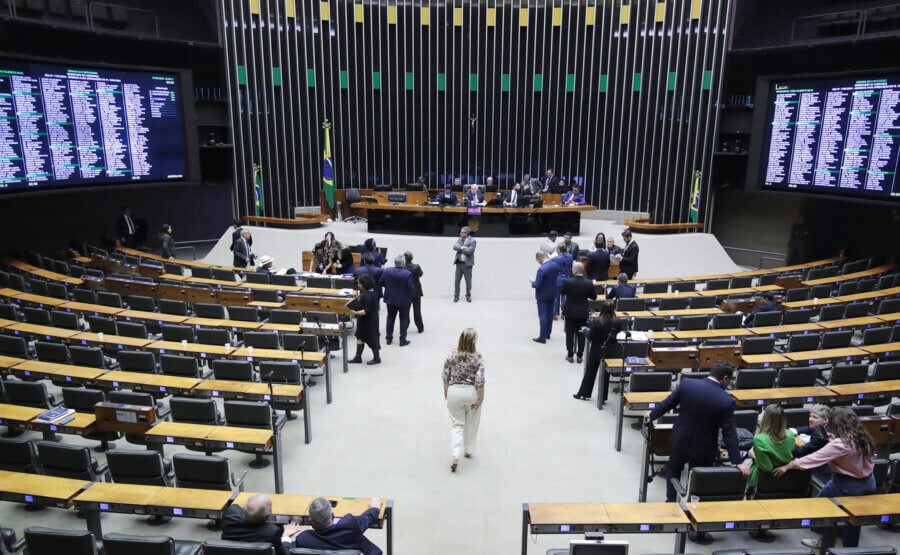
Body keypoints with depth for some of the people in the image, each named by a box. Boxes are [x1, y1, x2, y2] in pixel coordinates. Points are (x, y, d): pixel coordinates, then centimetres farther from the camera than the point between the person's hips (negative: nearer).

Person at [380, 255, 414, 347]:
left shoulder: (387, 271, -11)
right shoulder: (407, 274, -23)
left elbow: (381, 283, -3)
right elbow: (410, 288, -20)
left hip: (390, 299, 4)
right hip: (403, 300, -3)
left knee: (390, 318, 19)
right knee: (404, 319, 10)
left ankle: (389, 338, 25)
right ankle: (402, 340, 12)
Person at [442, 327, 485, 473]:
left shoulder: (452, 355, -9)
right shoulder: (478, 358, -15)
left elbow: (445, 375, -1)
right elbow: (480, 381, -16)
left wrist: (446, 391, 13)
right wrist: (481, 398, -6)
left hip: (454, 392, 1)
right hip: (471, 392, -1)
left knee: (456, 424, 11)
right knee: (471, 424, 20)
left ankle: (455, 456, -2)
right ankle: (469, 451, 36)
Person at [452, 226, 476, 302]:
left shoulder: (473, 241, -7)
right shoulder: (460, 239, 11)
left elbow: (469, 251, -19)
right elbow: (455, 247, -3)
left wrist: (459, 249, -9)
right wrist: (462, 247, -18)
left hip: (467, 264, -4)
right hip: (459, 263, 4)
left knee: (468, 281, 4)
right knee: (457, 280, 3)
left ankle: (468, 296, 20)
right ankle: (456, 296, 11)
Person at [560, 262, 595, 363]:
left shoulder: (567, 282, -18)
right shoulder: (589, 283, -12)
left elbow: (561, 292, -1)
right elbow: (594, 297, 0)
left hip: (570, 312, -2)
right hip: (583, 312, 2)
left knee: (570, 334, 10)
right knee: (581, 334, 11)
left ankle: (570, 355, 16)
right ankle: (580, 356, 16)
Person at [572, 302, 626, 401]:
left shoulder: (596, 322, -18)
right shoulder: (618, 322, -13)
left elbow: (590, 337, -13)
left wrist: (584, 330, 5)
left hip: (597, 350, -1)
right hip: (611, 351, 2)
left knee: (590, 372, 14)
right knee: (606, 373, 12)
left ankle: (583, 394, 24)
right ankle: (603, 397, 18)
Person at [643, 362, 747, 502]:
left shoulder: (686, 384, -14)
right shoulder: (727, 401, -19)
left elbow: (668, 403, 0)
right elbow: (729, 433, -18)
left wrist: (652, 414, 18)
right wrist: (738, 462, -11)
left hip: (680, 441, 2)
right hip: (704, 450, -2)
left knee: (673, 468, 28)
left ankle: (670, 501, 31)